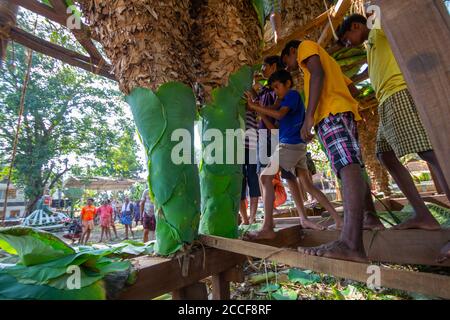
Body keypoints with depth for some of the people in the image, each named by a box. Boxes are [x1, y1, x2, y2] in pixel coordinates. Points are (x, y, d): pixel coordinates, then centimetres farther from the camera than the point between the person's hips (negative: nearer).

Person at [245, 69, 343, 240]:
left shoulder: (293, 94, -1)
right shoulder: (289, 101, 26)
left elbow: (279, 114, -19)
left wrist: (254, 106, -15)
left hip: (290, 145, -10)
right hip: (298, 146, 10)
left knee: (266, 177, -15)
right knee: (308, 185, 15)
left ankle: (267, 228, -20)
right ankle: (337, 218, 21)